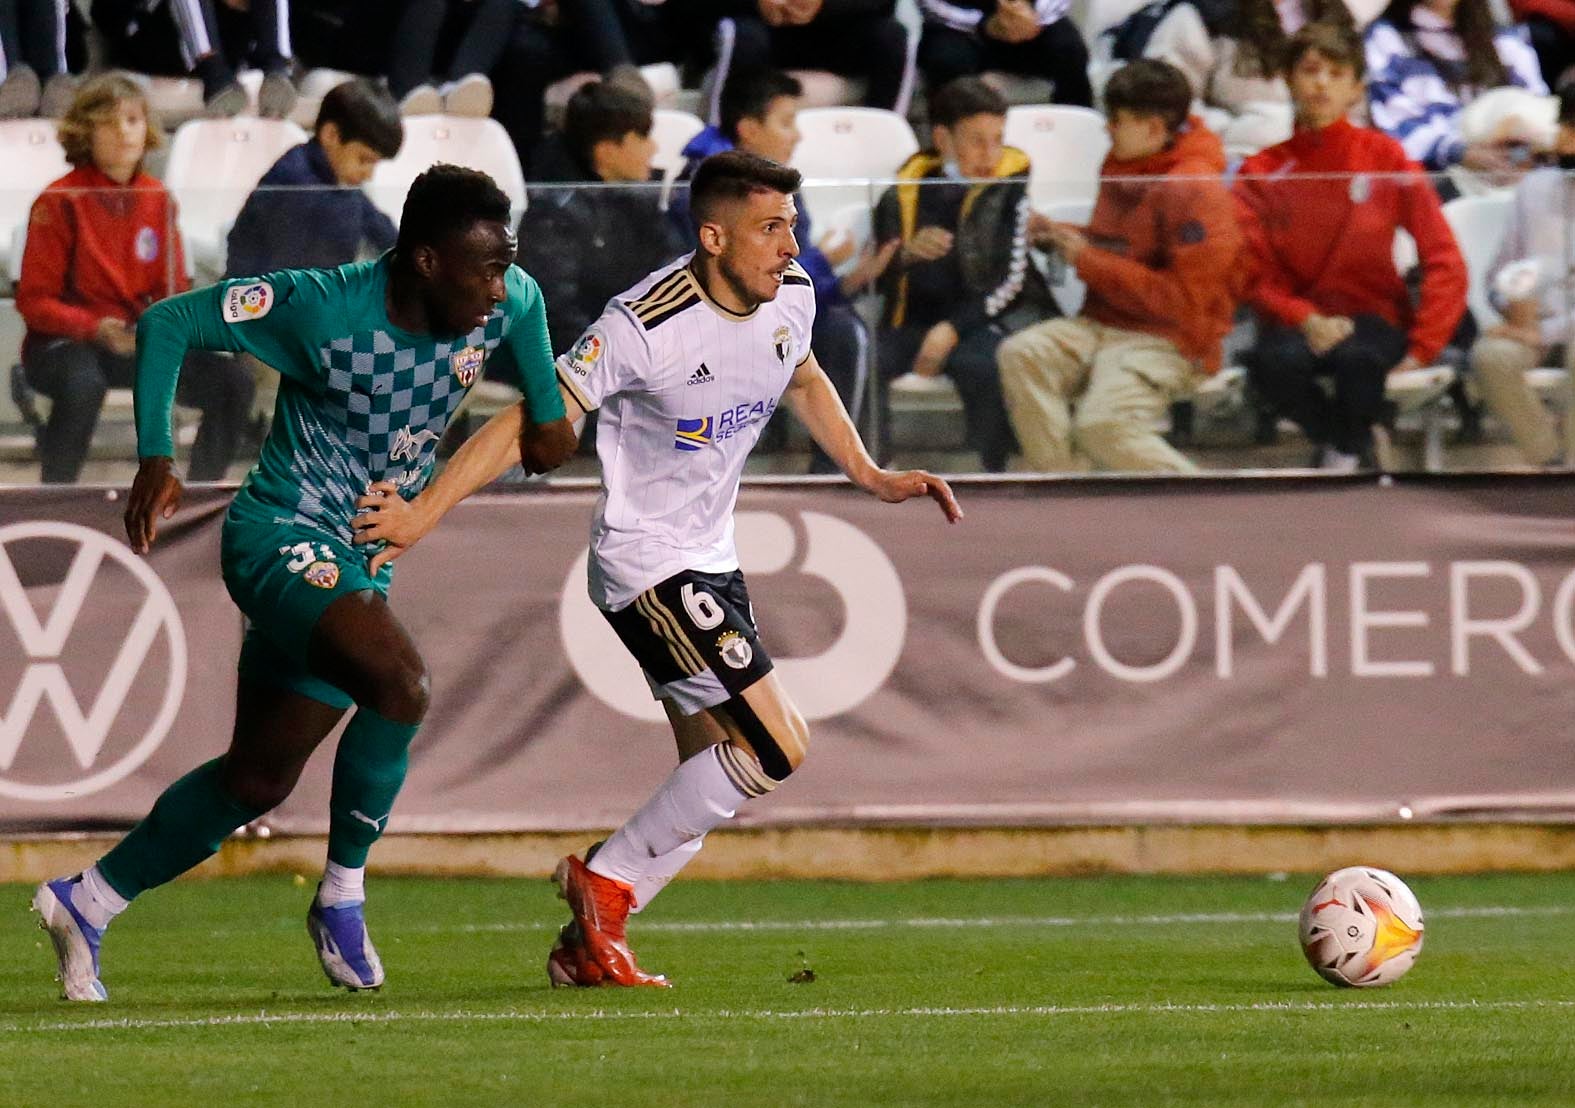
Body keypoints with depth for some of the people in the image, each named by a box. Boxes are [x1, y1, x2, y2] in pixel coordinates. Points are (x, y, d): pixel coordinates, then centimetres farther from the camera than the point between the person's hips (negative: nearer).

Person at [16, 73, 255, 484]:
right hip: (63, 342, -6)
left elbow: (172, 292, 12)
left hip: (138, 340, 6)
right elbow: (35, 301, -11)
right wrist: (97, 329, -26)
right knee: (83, 386, -40)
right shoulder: (61, 201, -11)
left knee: (232, 383, -13)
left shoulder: (157, 200, 6)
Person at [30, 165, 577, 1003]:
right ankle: (341, 899, -13)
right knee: (400, 681, -30)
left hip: (360, 564, 7)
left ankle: (86, 902, 25)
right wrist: (155, 457, -19)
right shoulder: (319, 308, -22)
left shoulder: (501, 304, -5)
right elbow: (168, 323, -13)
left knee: (259, 777, 10)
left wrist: (545, 409, 15)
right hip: (283, 535, -7)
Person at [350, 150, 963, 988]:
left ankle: (585, 945, 18)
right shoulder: (646, 325, -25)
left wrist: (869, 475, 19)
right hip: (646, 567, -8)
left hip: (711, 563, 9)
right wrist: (422, 513, -23)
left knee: (713, 778, 9)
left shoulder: (791, 298, -2)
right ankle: (607, 880, 0)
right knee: (776, 746, -14)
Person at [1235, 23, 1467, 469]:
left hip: (1373, 317, -1)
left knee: (1357, 360, -37)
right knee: (1274, 363, -35)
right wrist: (1306, 322, -21)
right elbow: (1254, 274, -3)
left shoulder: (1383, 157, 0)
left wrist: (1422, 346, -12)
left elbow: (1445, 261, -3)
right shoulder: (1263, 172, 1)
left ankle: (1348, 450, -3)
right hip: (1297, 321, 1)